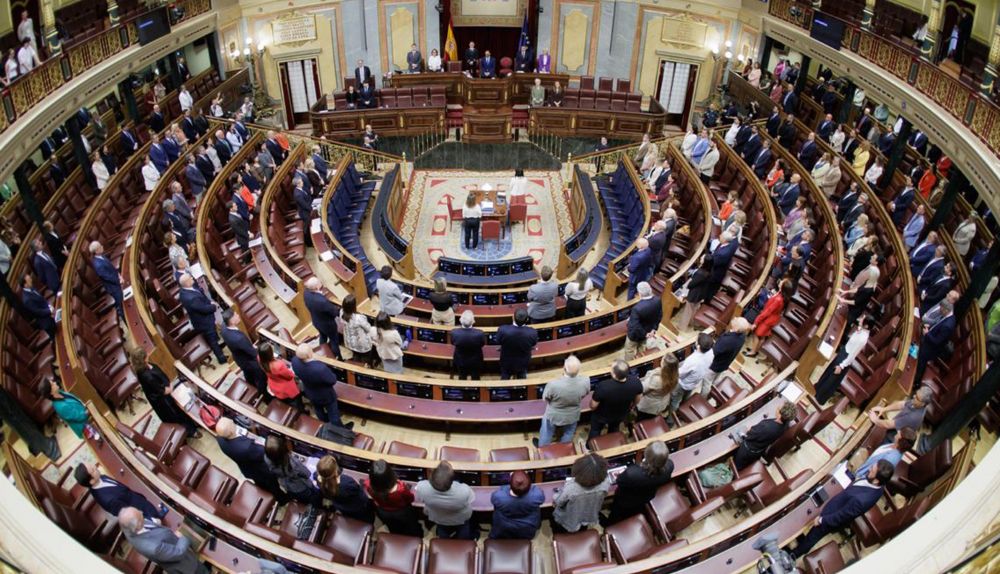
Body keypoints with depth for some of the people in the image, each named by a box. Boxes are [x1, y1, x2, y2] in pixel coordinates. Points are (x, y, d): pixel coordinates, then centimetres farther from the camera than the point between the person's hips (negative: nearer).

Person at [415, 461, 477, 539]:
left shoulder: (422, 488, -43)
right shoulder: (464, 491, -47)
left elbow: (415, 495, -17)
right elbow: (471, 499, -22)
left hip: (438, 520, 1)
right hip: (461, 519, -1)